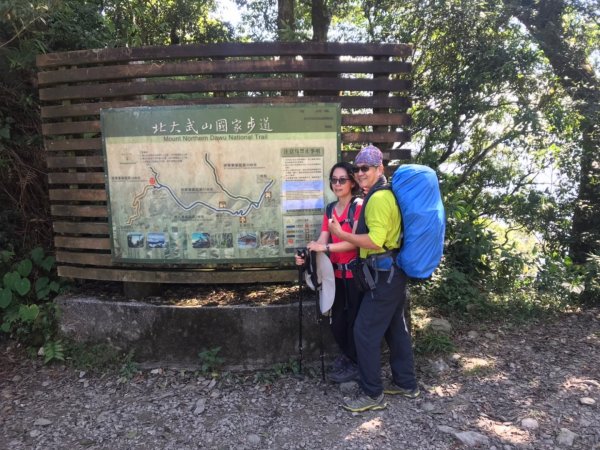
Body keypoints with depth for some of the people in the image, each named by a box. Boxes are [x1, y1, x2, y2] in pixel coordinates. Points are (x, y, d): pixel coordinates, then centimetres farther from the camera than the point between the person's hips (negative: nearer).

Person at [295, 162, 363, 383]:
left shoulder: (359, 206, -10)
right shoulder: (330, 209, 11)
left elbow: (355, 241, -20)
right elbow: (321, 242, 4)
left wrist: (325, 247, -25)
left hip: (355, 273, -6)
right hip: (337, 273, 6)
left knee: (354, 321, 5)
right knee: (336, 321, 15)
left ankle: (355, 365, 25)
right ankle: (347, 354, 40)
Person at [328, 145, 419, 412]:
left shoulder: (379, 198, -17)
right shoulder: (386, 194, 15)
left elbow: (375, 240, -24)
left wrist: (341, 234, -16)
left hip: (383, 274, -10)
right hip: (394, 273, 11)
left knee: (365, 332, -4)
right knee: (396, 329, 18)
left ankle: (372, 394, 8)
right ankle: (406, 383, 31)